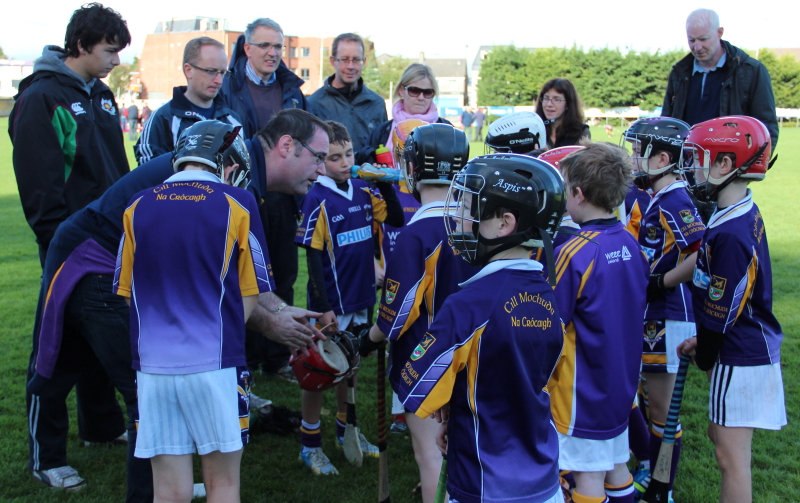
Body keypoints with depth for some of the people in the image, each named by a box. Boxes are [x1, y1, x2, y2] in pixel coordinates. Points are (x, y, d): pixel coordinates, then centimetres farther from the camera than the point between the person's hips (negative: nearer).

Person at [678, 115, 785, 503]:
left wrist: (704, 358, -4)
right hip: (752, 347, 10)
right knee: (721, 437, 21)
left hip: (740, 358, -10)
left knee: (730, 455, 1)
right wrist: (703, 341, 12)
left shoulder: (730, 234, -26)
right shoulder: (746, 215, 5)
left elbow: (721, 310, -20)